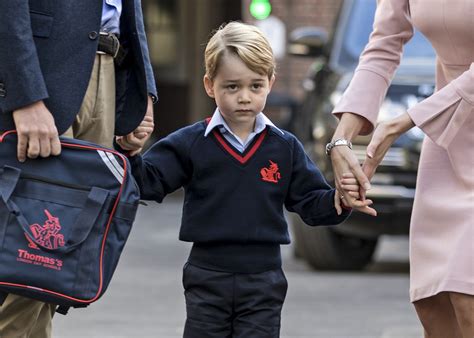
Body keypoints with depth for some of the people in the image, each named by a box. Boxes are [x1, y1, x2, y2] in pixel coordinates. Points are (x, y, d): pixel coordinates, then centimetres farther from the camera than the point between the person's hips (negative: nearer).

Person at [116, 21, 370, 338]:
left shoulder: (285, 148, 3)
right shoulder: (190, 144, -1)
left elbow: (311, 202, 5)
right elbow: (149, 183, -4)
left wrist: (339, 200, -16)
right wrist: (129, 154, -22)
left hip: (263, 279, 1)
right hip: (208, 278, -1)